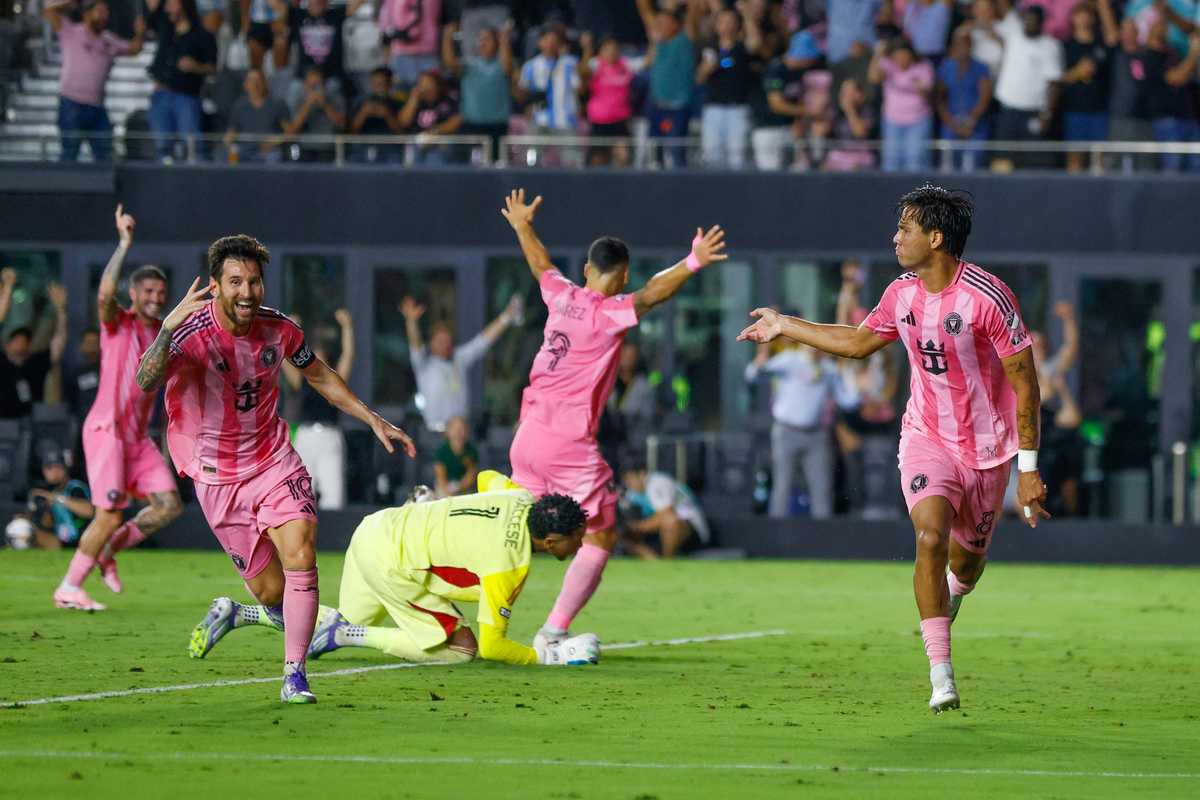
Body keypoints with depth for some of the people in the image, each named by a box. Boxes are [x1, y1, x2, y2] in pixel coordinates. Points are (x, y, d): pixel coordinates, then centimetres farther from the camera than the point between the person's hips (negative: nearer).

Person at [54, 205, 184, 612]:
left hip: (137, 436, 7)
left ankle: (109, 549, 16)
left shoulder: (163, 333, 11)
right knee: (110, 514, -12)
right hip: (106, 430, -7)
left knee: (168, 505, -2)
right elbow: (104, 294, -29)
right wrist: (124, 245, -32)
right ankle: (69, 587, 0)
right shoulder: (118, 323, -8)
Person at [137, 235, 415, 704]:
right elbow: (146, 383, -39)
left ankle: (294, 676, -12)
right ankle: (230, 615, 36)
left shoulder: (278, 330, -5)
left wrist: (374, 420, 14)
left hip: (274, 462, 3)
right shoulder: (192, 333, -20)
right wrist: (168, 328, -54)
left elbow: (318, 375, 16)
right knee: (273, 596, 0)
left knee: (300, 557, -20)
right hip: (218, 478, -3)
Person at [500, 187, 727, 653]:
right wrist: (691, 265, -36)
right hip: (570, 442, -7)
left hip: (528, 435, 7)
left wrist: (522, 226, 46)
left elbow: (541, 264, 28)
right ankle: (554, 631, -7)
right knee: (599, 538, 2)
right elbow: (649, 295, -27)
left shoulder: (562, 297, 8)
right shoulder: (609, 313, -10)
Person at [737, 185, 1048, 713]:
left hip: (987, 450, -3)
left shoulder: (987, 296, -19)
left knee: (968, 558, 11)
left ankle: (953, 592, 52)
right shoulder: (901, 294, -1)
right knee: (930, 535, -22)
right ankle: (941, 676, -20)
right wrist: (784, 327, 22)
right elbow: (859, 342, 20)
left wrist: (1029, 467, -16)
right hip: (926, 437, 3)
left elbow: (1025, 381, -15)